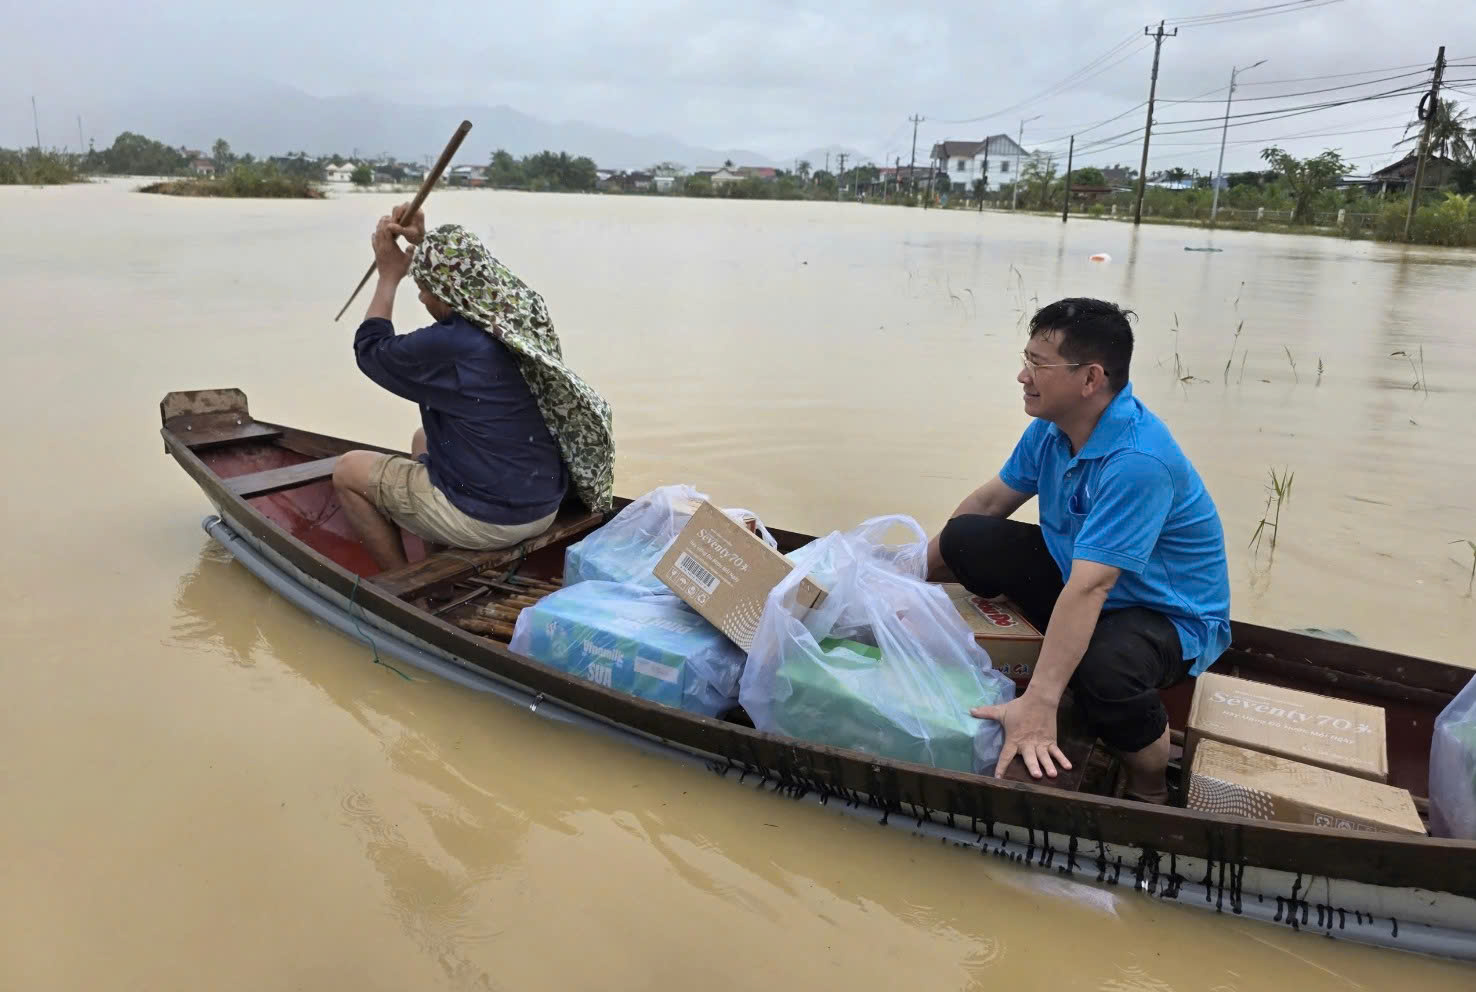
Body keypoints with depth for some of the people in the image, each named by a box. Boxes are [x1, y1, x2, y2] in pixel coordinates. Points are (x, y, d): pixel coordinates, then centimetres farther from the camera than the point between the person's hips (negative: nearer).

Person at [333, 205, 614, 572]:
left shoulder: (446, 345, -25)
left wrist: (389, 276, 6)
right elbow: (472, 279, 21)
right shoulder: (525, 314, -4)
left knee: (347, 470, 11)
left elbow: (369, 349, -3)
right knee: (423, 439, 32)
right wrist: (424, 244, 13)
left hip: (487, 519, -8)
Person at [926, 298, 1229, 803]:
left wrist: (1037, 704, -42)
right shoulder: (1051, 427, -9)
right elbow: (989, 501, 6)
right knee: (967, 538, -2)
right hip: (1077, 572, 7)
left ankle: (1149, 792, -10)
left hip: (1167, 613, -7)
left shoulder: (1137, 460, -35)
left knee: (1102, 667, -39)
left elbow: (1087, 590, -40)